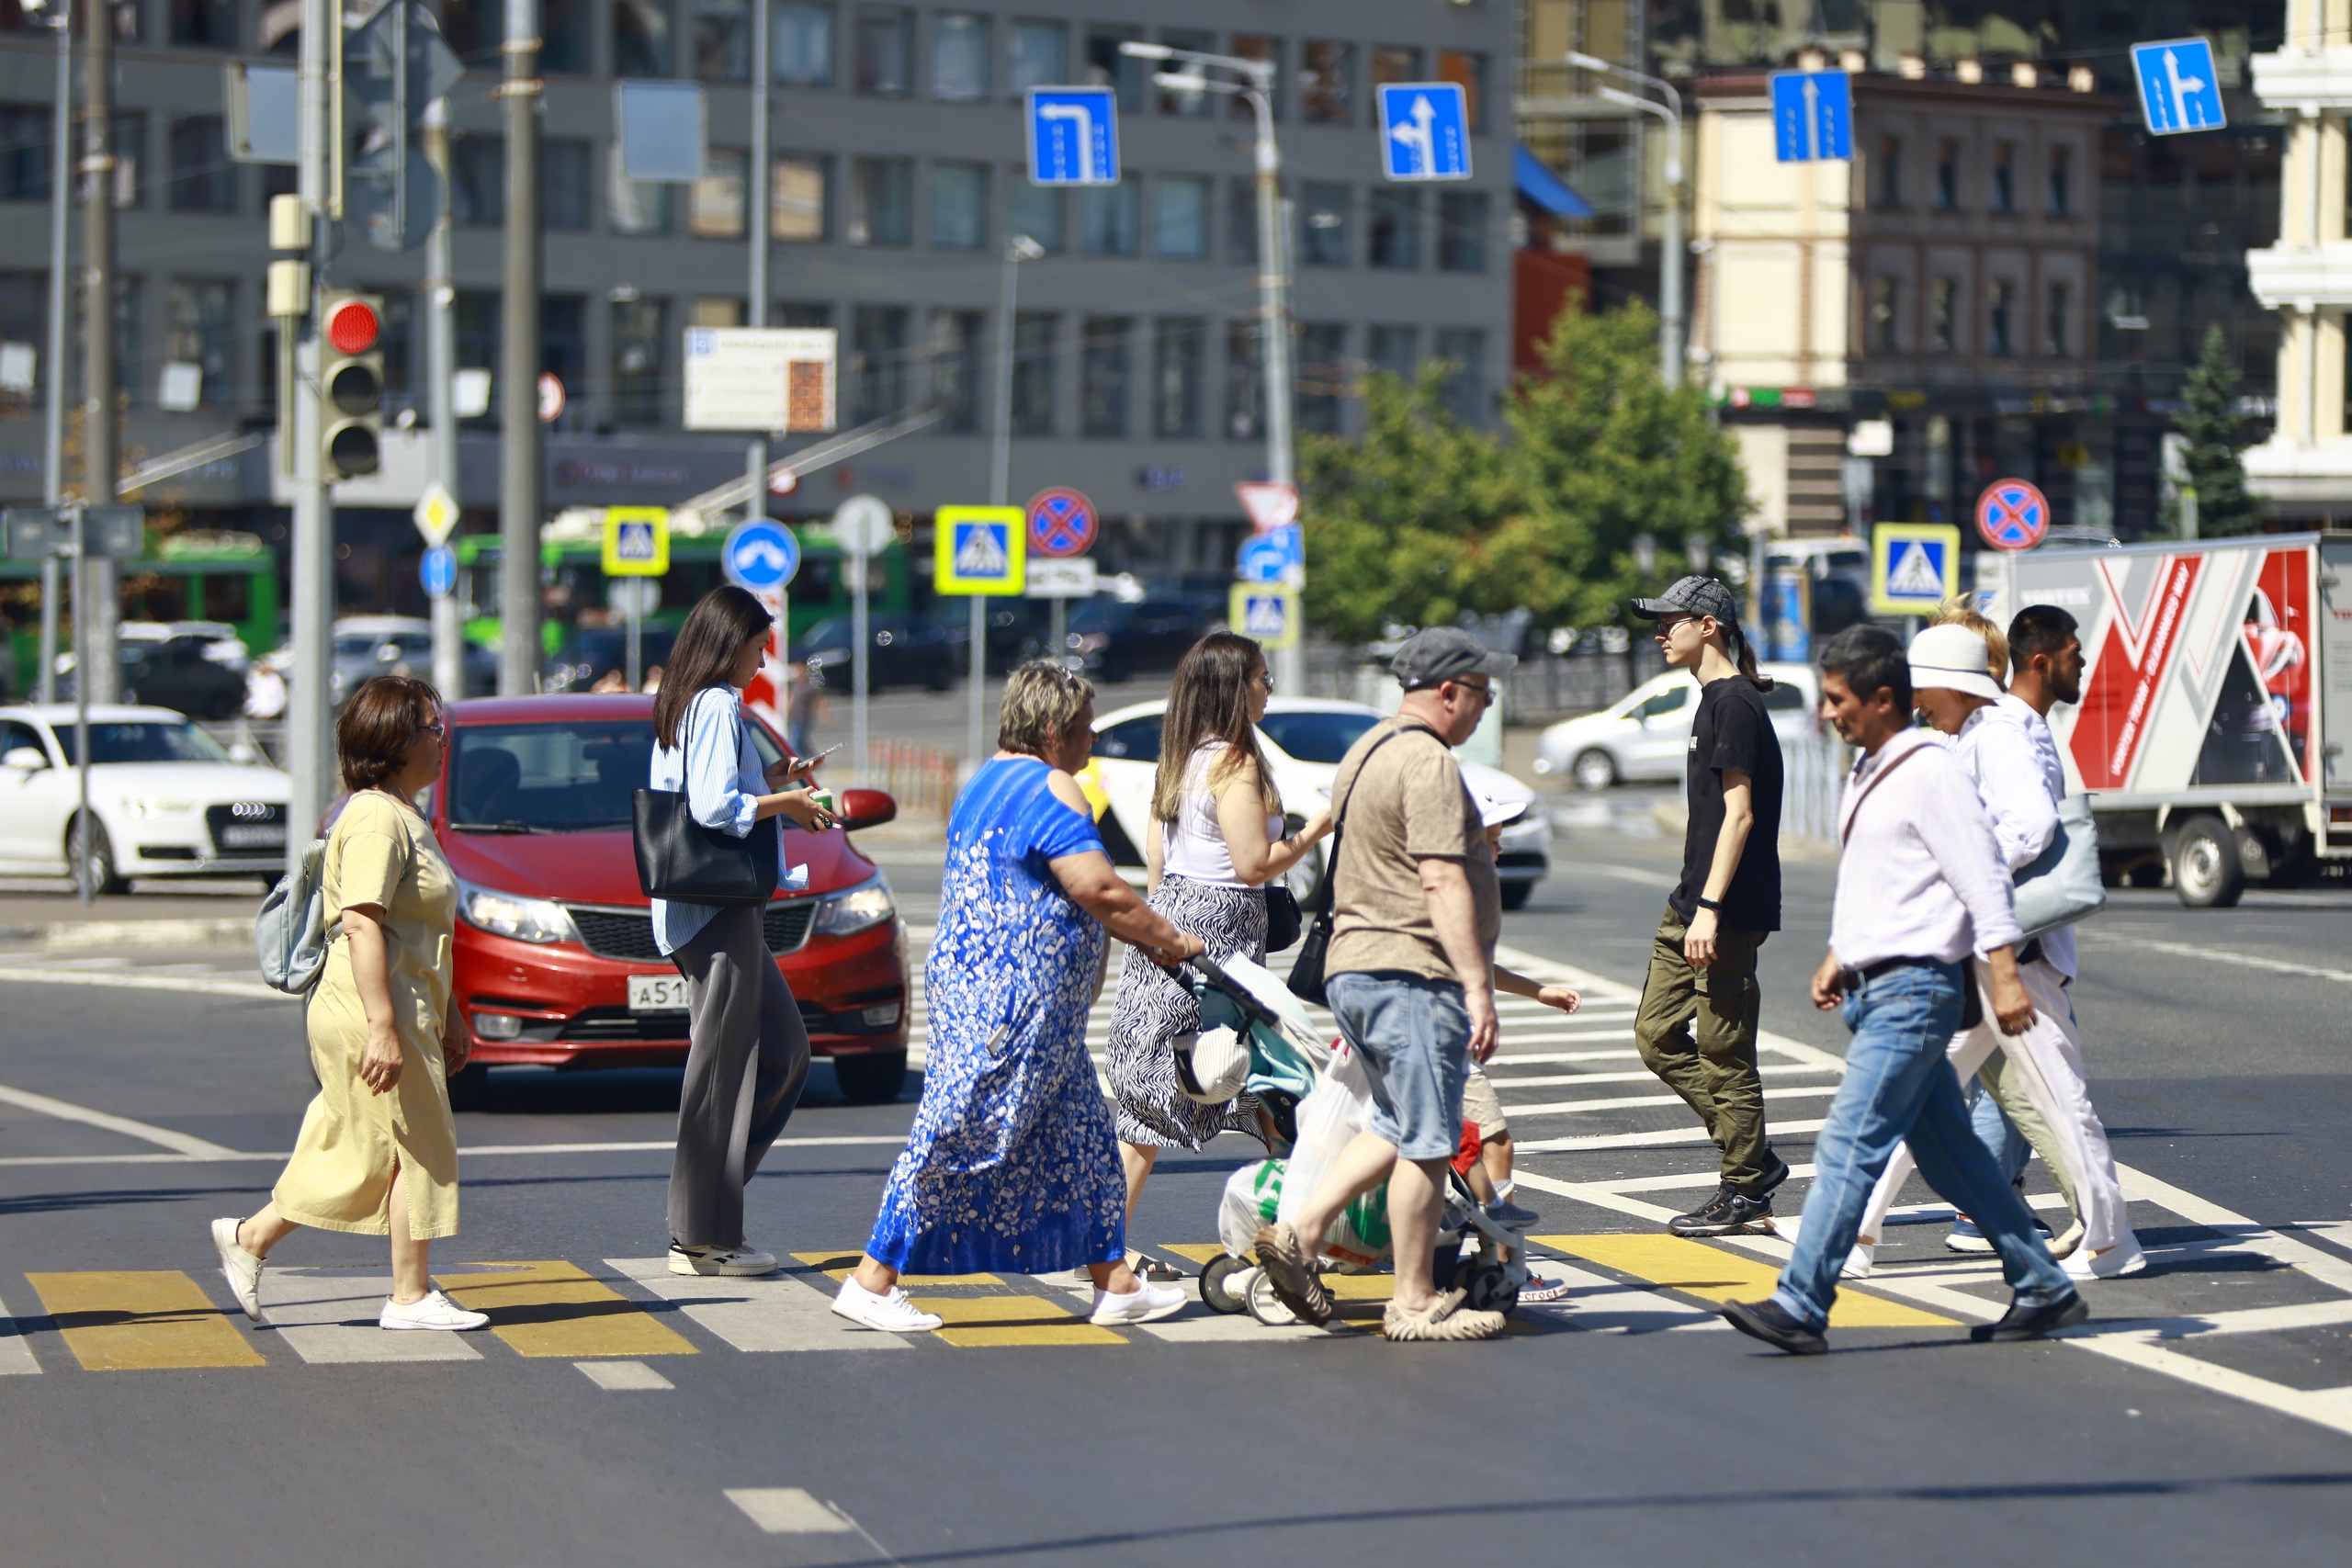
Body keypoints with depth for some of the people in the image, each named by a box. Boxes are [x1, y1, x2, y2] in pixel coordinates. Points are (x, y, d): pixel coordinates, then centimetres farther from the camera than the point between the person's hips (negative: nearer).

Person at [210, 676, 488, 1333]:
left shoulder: (403, 817, 19)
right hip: (371, 1013, -10)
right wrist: (383, 1027, -27)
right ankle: (412, 1296, 3)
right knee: (419, 1147, -3)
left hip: (406, 1012, 10)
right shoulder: (376, 818, -15)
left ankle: (249, 1239, 17)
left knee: (363, 1155, 12)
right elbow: (363, 925, -23)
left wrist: (445, 1015, 28)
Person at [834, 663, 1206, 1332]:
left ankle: (1115, 1283, 19)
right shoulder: (1053, 789, -13)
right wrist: (1170, 941, -6)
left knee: (1078, 1137, 14)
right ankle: (872, 1281, -3)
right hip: (1011, 1006, -11)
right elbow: (1099, 891, -19)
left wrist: (1146, 937, 19)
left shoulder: (987, 781, 18)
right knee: (961, 1139, -6)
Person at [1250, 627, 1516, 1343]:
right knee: (1427, 1141, -3)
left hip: (1353, 966, 10)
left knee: (1398, 1127, 18)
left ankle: (1300, 1231, 7)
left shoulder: (1367, 749, 17)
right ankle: (1415, 1303, 2)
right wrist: (1478, 986, -23)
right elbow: (1443, 883, -22)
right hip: (1413, 974, -10)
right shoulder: (1428, 762, -14)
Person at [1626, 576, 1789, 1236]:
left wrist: (1709, 907, -23)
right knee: (1658, 1036, 10)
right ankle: (1754, 1157, 16)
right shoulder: (1715, 699, 17)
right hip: (1692, 907, 10)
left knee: (1724, 1052, -3)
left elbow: (1739, 814, -19)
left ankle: (1745, 1194, 6)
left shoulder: (1735, 702, -13)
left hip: (1729, 910, -10)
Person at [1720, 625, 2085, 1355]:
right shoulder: (1867, 771, 17)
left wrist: (2005, 975, -22)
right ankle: (2044, 1289, 19)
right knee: (1950, 1154, 12)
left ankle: (1799, 1308, -16)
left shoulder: (1931, 773, -12)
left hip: (1913, 992, -10)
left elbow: (1983, 877, -17)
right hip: (1874, 991, 10)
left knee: (1849, 1145, -14)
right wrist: (1838, 956, 22)